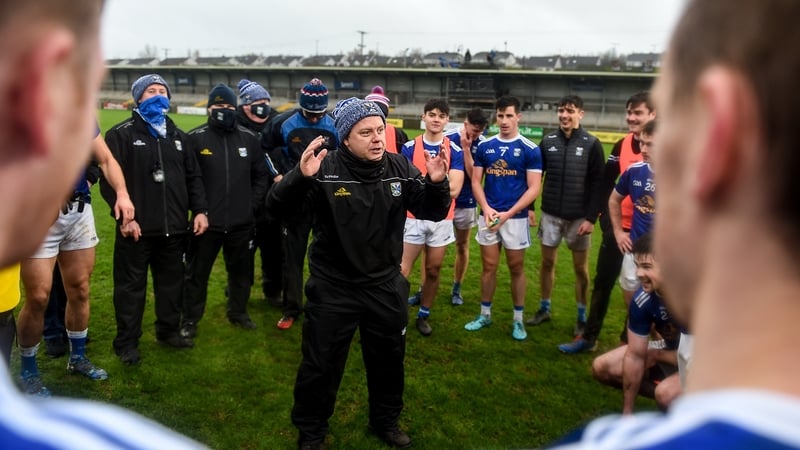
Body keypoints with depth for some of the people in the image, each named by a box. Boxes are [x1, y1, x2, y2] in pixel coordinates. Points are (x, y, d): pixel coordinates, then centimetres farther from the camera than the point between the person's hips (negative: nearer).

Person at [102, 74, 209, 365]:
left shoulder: (178, 136, 17)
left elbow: (193, 177, 17)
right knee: (131, 286, 5)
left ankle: (168, 331, 32)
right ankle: (126, 343, 18)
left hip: (173, 228, 5)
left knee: (172, 283, 15)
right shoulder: (121, 134, -2)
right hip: (137, 228, -5)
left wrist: (200, 210, 5)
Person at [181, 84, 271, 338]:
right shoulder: (195, 138, -6)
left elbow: (261, 175, 11)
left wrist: (253, 205, 3)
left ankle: (238, 312, 37)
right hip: (207, 221, -3)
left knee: (241, 271, 17)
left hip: (242, 222, 3)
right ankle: (189, 320, 25)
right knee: (197, 273, 9)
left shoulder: (249, 138, 4)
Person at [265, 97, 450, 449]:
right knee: (320, 366, 12)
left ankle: (386, 421, 47)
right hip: (333, 289, -3)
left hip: (385, 286, 4)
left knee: (389, 361, 21)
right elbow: (276, 206, -23)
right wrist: (300, 176, -43)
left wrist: (437, 184, -23)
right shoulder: (325, 170, -18)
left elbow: (432, 212, -1)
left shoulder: (400, 169, -6)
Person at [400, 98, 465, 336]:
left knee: (433, 270, 12)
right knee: (402, 270, -5)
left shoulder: (455, 151, 1)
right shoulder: (409, 147, 0)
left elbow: (454, 189, -10)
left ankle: (424, 315, 28)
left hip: (442, 219, 2)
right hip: (413, 218, -1)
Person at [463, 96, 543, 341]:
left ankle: (518, 319, 19)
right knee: (489, 266, 9)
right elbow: (476, 181, 6)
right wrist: (486, 208, -11)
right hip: (488, 215, 2)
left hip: (516, 217, -2)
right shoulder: (484, 146, 5)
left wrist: (508, 213, -16)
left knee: (516, 268, 7)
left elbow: (534, 188, -7)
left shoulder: (530, 149, -4)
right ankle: (485, 314, 23)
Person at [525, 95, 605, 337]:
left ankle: (582, 317, 19)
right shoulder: (547, 141, 3)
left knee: (581, 267, 6)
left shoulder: (591, 144, -5)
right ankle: (544, 309, 26)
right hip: (550, 214, 3)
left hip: (579, 217, -2)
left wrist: (591, 217, -12)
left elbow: (598, 184, -6)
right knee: (547, 262, 10)